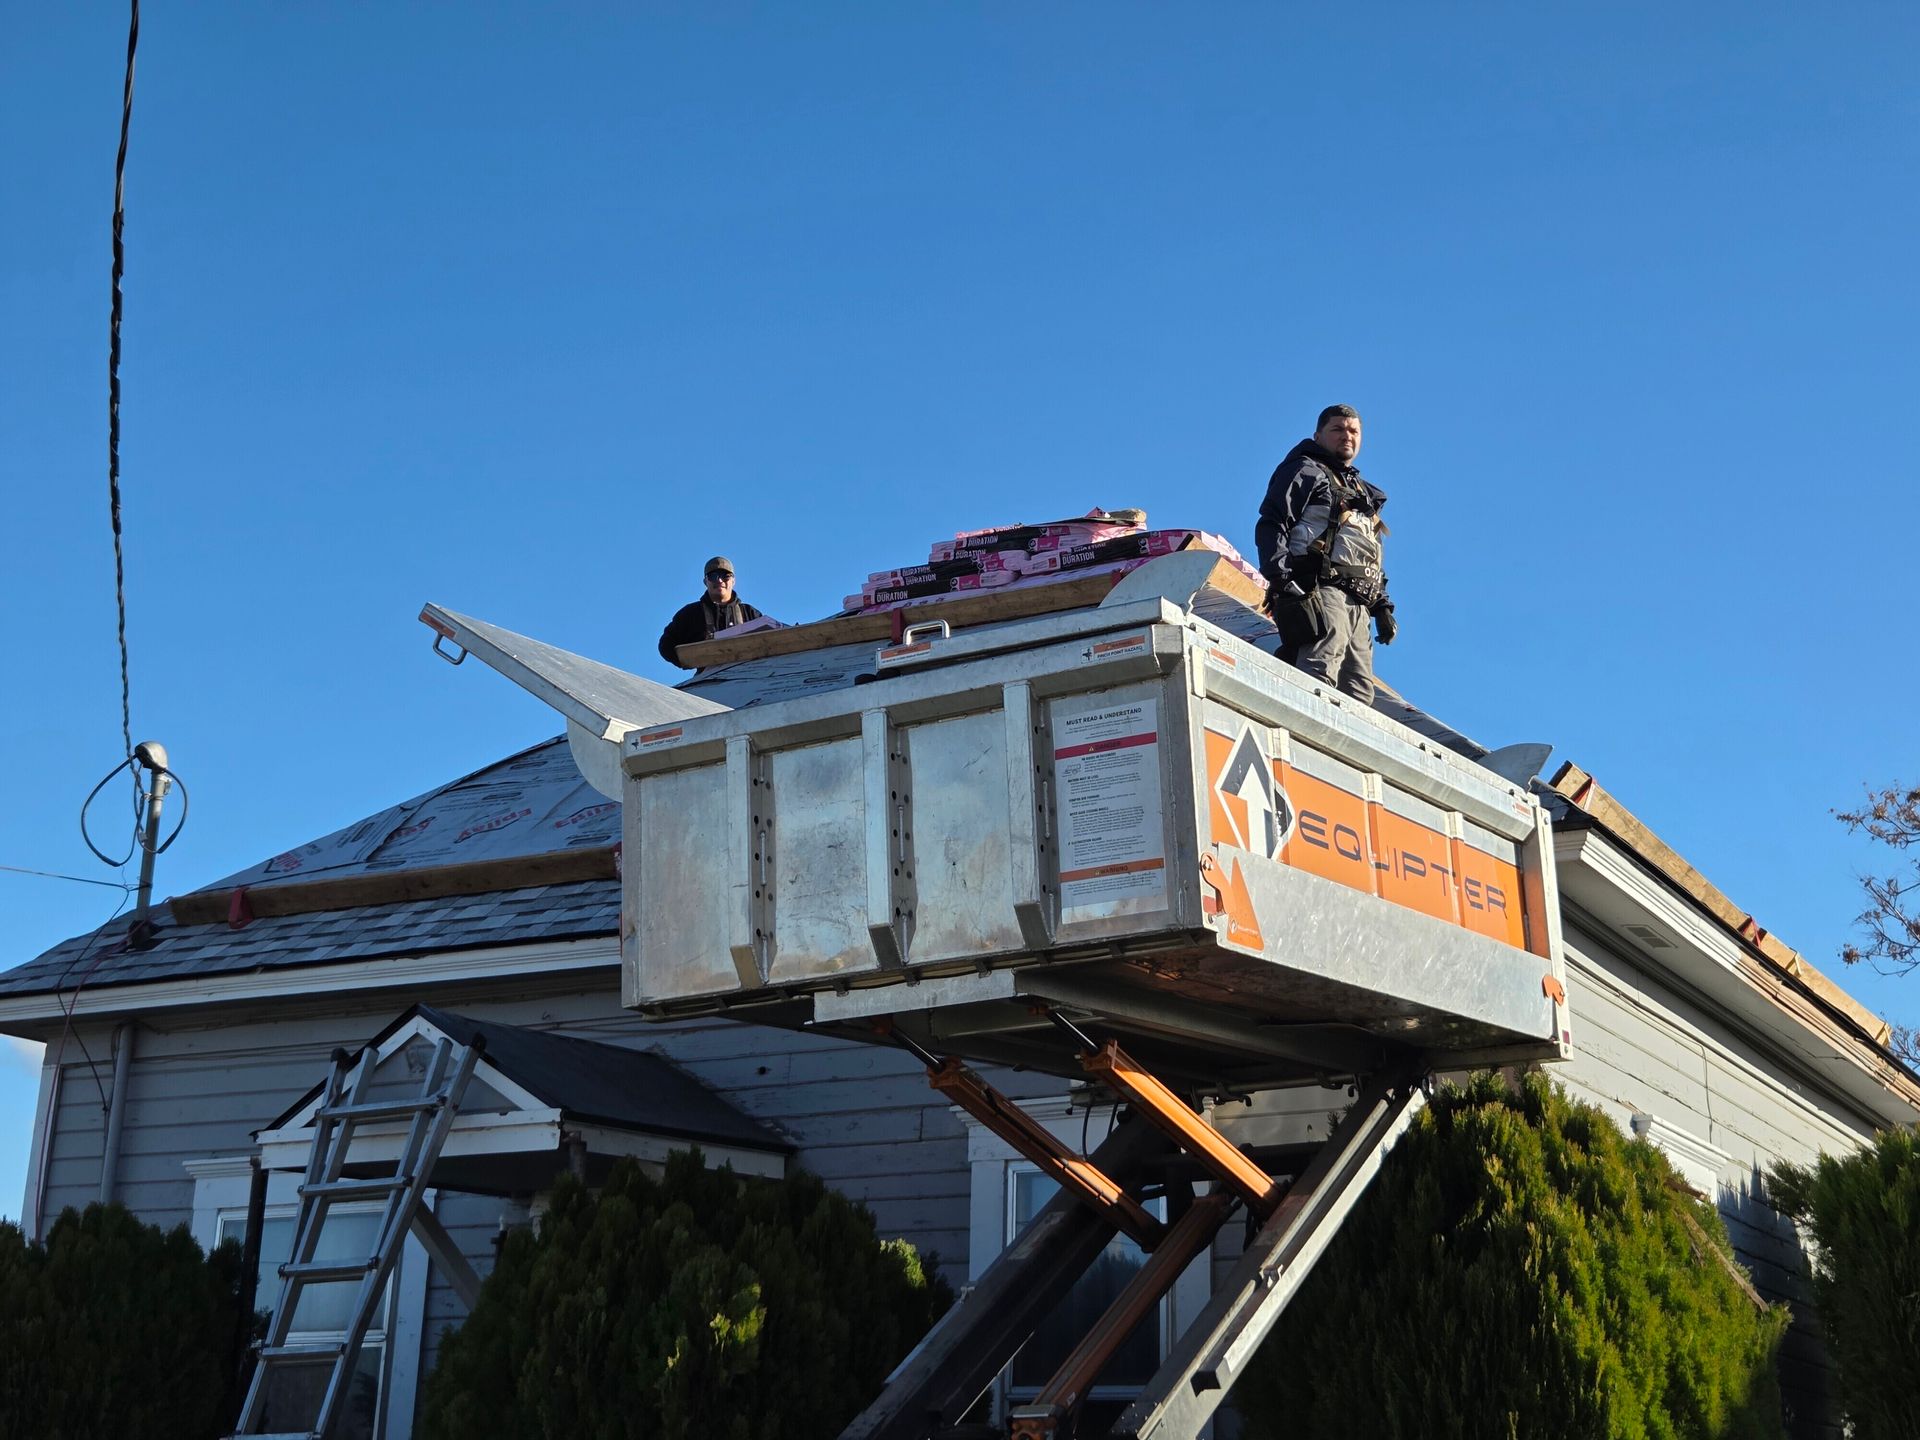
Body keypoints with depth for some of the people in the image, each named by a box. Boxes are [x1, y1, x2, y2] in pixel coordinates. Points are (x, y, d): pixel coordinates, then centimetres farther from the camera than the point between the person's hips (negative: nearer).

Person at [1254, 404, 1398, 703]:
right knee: (1319, 678, -26)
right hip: (1320, 593, -8)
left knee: (1359, 695, -1)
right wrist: (1281, 580, -19)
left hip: (1358, 605, 8)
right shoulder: (1305, 471, 8)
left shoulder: (1362, 493, 33)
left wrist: (1383, 607, 22)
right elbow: (1270, 525, -5)